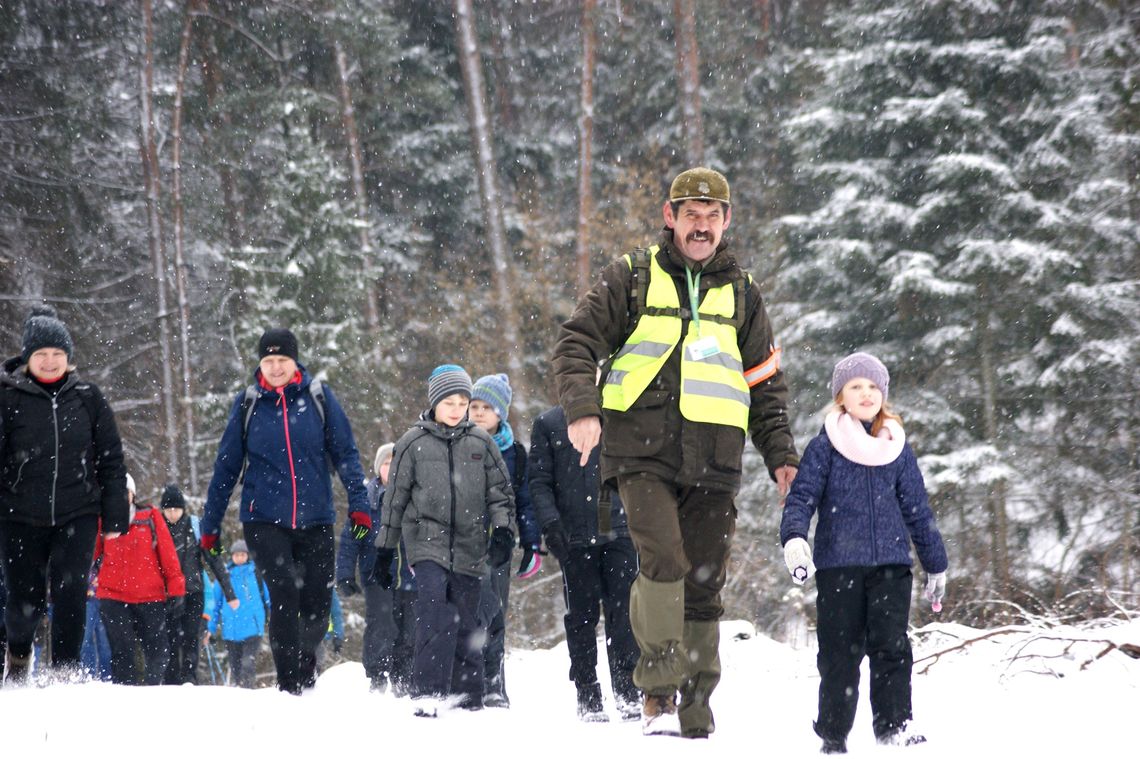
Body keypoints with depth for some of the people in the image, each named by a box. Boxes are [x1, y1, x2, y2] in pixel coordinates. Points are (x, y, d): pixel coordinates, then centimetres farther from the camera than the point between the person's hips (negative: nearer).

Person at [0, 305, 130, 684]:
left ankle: (66, 672, 0)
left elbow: (110, 458, 8)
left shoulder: (87, 397, 5)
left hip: (77, 514, 1)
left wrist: (115, 516, 5)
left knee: (71, 594, -11)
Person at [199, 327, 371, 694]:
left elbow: (345, 453, 1)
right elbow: (226, 467, 8)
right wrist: (210, 525, 8)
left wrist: (358, 502, -10)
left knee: (317, 605, 3)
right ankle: (290, 686, -9)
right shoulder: (247, 404, 3)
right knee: (285, 595, -16)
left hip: (315, 520, 1)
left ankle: (305, 663, 31)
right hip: (264, 520, -1)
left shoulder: (318, 396, 2)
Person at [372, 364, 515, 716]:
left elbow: (499, 492, 12)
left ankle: (468, 697, 18)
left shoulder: (481, 443, 9)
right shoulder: (413, 444, 4)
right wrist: (384, 552, 9)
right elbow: (395, 499, 9)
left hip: (469, 548, 2)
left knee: (465, 624, 7)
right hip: (427, 542, -2)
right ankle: (427, 694, -23)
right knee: (435, 617, -20)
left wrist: (503, 532, -5)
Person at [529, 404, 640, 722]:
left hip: (619, 532, 0)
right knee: (582, 617, 3)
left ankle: (628, 693, -6)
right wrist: (550, 523, -10)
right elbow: (540, 481, 3)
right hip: (575, 537, 0)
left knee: (623, 612, -8)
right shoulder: (548, 424, 7)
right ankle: (588, 698, 9)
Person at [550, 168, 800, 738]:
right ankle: (657, 692, -16)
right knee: (663, 561, -21)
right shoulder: (632, 278, 8)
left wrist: (781, 456, 14)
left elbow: (766, 385, 22)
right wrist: (582, 408, -13)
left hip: (714, 461, 3)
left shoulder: (741, 294, 18)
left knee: (704, 584, 2)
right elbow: (578, 341, 3)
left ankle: (695, 713, 8)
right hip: (642, 452, -3)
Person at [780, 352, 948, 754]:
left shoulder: (897, 448, 13)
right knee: (840, 653, 0)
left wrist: (936, 565, 19)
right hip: (838, 565, -2)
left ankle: (894, 726, -3)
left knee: (891, 645, -9)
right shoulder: (824, 447, 3)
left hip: (891, 564, 2)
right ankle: (833, 734, 9)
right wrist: (794, 538, -21)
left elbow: (917, 510, 18)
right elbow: (802, 496, -2)